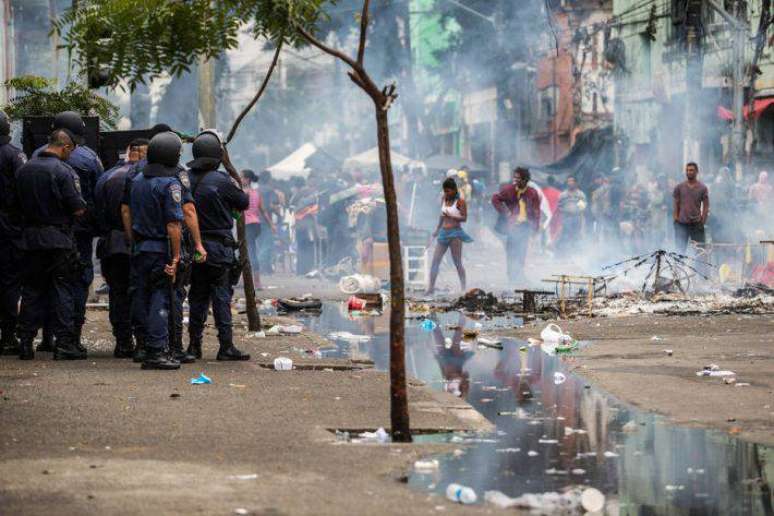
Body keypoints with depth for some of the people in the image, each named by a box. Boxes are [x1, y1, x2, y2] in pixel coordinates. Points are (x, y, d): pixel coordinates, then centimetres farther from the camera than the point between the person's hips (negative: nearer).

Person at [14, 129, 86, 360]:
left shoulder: (23, 170, 6)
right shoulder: (63, 171, -13)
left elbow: (18, 205, 11)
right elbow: (78, 209, -14)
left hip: (30, 237, 5)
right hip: (59, 239, -5)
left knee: (32, 289, 11)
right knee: (63, 289, 1)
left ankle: (26, 341, 10)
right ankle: (64, 342, -1)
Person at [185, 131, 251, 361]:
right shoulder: (221, 181, -14)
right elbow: (243, 203, -1)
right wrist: (236, 187, 15)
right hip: (218, 247, -5)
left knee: (198, 297, 13)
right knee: (222, 297, -2)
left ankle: (194, 345, 15)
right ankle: (226, 346, -3)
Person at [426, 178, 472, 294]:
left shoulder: (460, 201, -7)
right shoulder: (444, 199, 12)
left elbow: (464, 218, -10)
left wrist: (451, 216, -23)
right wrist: (437, 230, 29)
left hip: (455, 233, -6)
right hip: (443, 232, 6)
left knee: (457, 263, -5)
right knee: (435, 261, 1)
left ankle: (463, 288, 2)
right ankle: (431, 287, 3)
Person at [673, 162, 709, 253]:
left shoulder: (702, 188, 4)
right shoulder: (679, 187, 6)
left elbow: (706, 206, 4)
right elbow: (675, 205, 6)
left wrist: (703, 221, -6)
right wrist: (676, 219, -3)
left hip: (697, 224, 0)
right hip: (681, 224, 0)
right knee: (680, 249, -4)